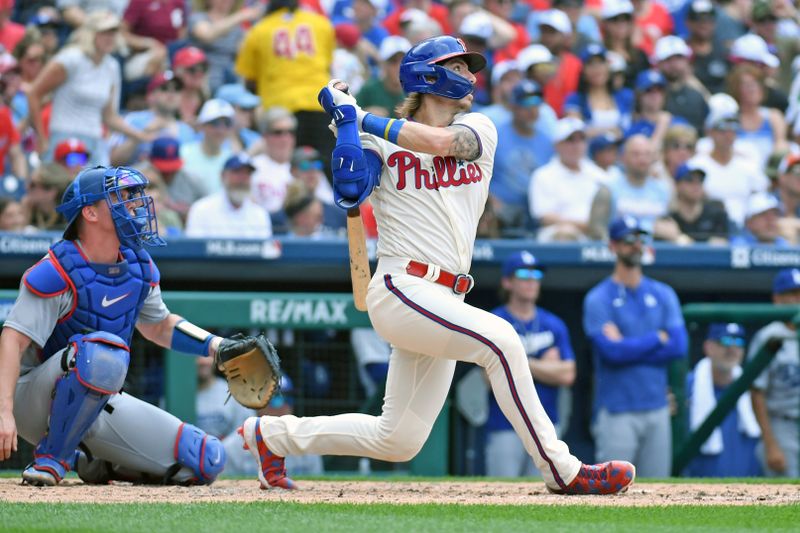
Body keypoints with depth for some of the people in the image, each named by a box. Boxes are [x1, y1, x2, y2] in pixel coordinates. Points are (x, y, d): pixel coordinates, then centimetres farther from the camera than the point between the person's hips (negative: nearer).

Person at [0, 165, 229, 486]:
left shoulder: (140, 267, 5)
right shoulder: (57, 273, -20)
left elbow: (158, 325, 21)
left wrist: (216, 346, 6)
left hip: (102, 405, 8)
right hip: (36, 397, -7)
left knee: (207, 461, -6)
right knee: (104, 349, -40)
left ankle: (92, 462, 12)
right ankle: (52, 458, -23)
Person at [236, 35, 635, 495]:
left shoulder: (478, 129, 12)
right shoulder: (381, 143, 3)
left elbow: (441, 140, -10)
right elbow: (349, 192, -15)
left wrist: (360, 116, -5)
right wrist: (347, 120, -12)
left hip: (444, 302, 6)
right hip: (402, 290, -6)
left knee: (398, 441, 8)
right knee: (498, 338, -27)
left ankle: (272, 434, 26)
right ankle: (561, 470, -24)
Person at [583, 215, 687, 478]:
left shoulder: (663, 294, 11)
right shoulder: (599, 299, -2)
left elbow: (679, 346, -1)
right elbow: (612, 351, -15)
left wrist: (629, 348, -7)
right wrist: (658, 338, -4)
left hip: (657, 407, 5)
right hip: (617, 413, -5)